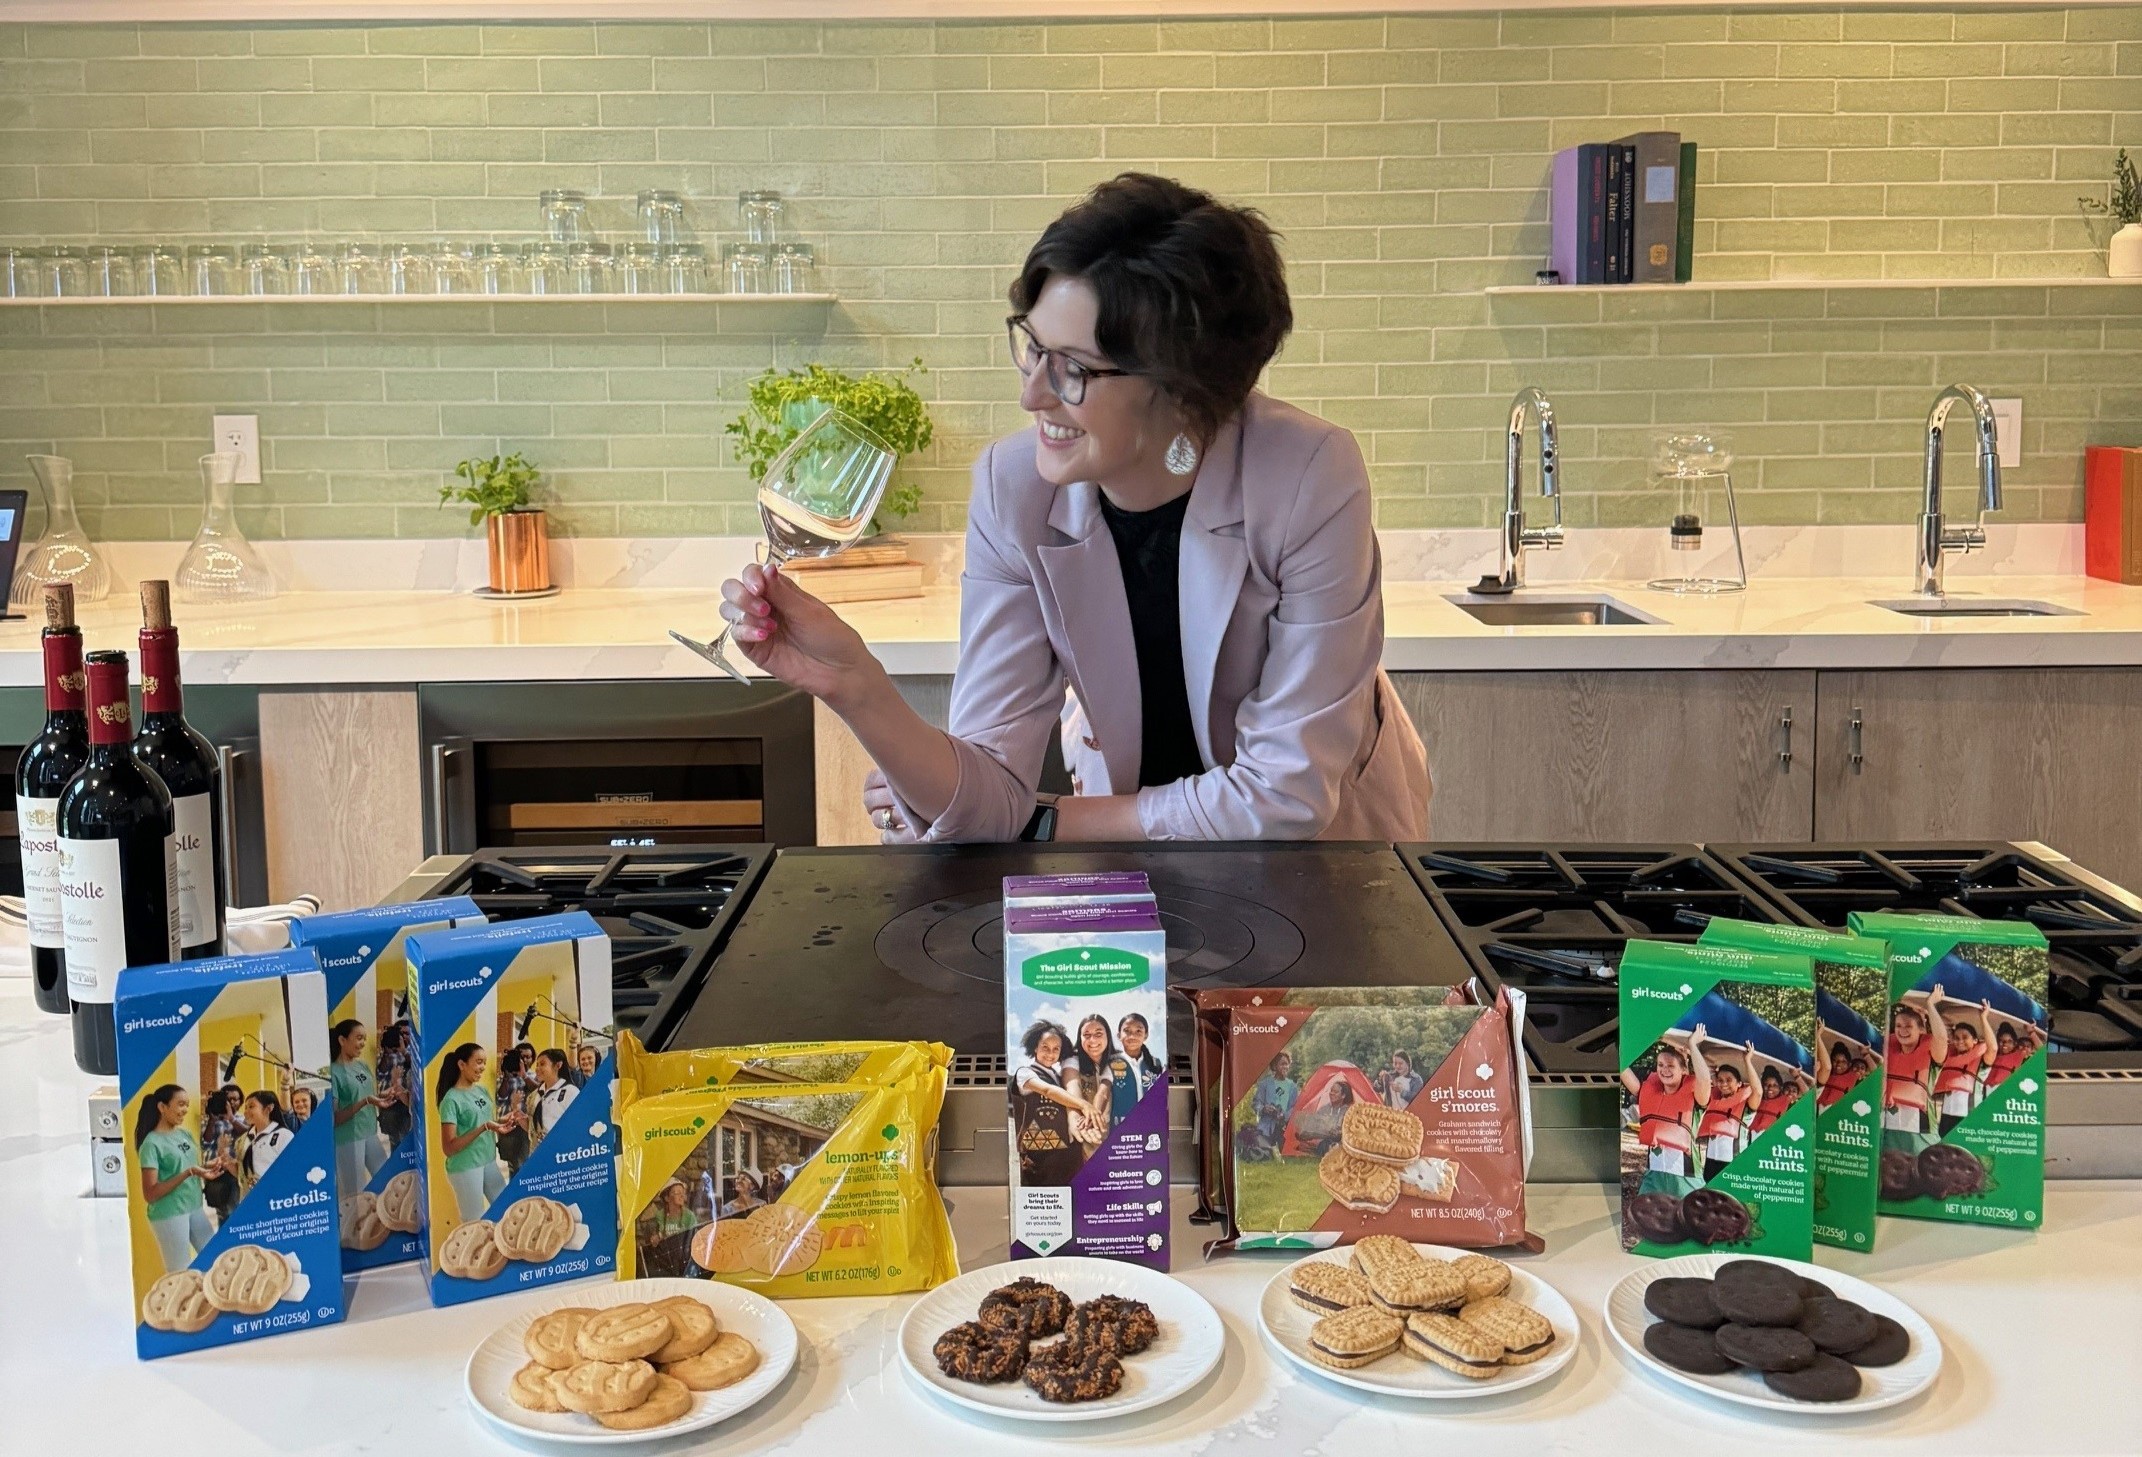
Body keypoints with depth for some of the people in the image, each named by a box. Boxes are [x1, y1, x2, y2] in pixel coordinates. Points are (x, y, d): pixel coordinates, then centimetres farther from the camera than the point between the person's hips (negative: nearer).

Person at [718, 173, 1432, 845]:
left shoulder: (1310, 483, -25)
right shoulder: (1012, 489, -17)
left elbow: (1286, 798, -21)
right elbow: (994, 801, -19)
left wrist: (1042, 824, -17)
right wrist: (857, 690, -36)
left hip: (1330, 836, -2)